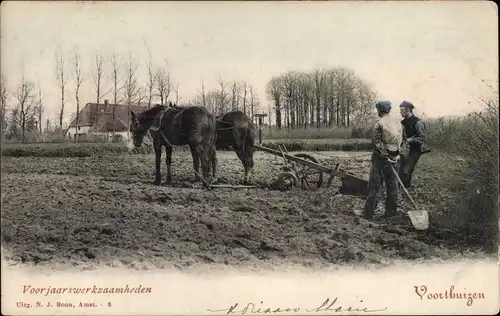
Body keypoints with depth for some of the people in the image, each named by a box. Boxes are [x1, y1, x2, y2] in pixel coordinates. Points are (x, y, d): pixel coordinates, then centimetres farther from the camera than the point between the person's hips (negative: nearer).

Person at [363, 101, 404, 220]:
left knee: (375, 186, -1)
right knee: (392, 185, 12)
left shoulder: (379, 123, -11)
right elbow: (400, 141, 10)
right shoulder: (398, 123, 7)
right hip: (395, 158, 5)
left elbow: (377, 143, -16)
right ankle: (391, 213, 16)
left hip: (381, 158, -5)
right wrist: (394, 154, 12)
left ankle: (368, 213, 2)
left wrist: (385, 155, -13)